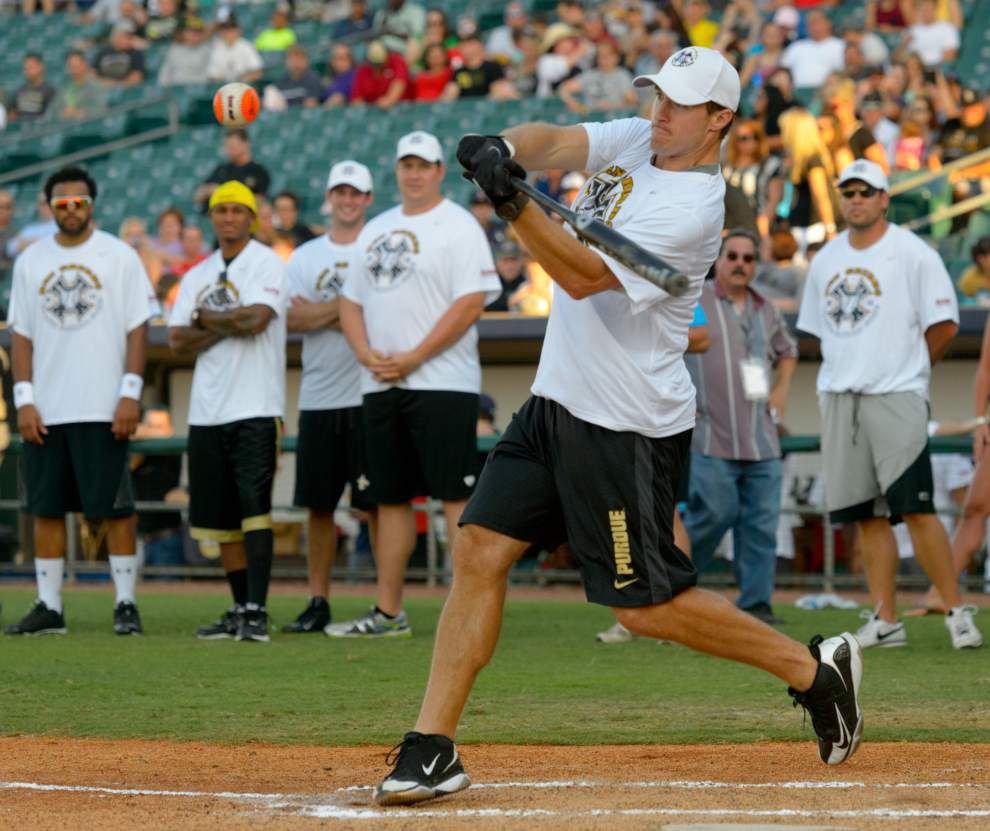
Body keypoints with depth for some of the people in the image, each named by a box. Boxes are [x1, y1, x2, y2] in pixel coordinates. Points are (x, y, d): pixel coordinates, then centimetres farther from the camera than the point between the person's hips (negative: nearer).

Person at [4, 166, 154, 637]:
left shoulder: (119, 257, 1)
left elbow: (138, 329, -1)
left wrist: (130, 394, -10)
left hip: (104, 409, -3)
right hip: (45, 412, 3)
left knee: (115, 509, -3)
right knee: (46, 509, 4)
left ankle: (125, 604, 3)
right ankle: (49, 607, 9)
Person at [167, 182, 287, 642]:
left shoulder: (267, 264, 0)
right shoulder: (197, 275, 17)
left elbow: (256, 318, -17)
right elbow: (177, 340, 6)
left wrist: (206, 319, -1)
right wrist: (228, 326, -8)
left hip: (255, 408, -6)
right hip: (207, 412, 6)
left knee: (254, 507, -15)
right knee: (220, 516, 8)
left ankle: (257, 610, -17)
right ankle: (240, 609, 15)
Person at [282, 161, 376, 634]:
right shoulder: (305, 258, 13)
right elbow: (291, 318, 3)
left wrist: (320, 312, -7)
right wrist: (345, 308, -8)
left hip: (368, 396, -4)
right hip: (318, 397, 4)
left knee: (376, 504, -5)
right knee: (318, 505, 7)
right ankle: (318, 603, 14)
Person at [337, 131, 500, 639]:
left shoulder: (458, 227, -5)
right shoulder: (376, 230, 18)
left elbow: (471, 301, -14)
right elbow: (351, 300, 19)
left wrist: (414, 357, -17)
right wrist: (365, 353, -1)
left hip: (440, 383, -7)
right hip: (380, 386, 7)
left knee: (455, 496, -10)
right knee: (390, 497, 10)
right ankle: (388, 612, 15)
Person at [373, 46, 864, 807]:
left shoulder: (693, 209, -18)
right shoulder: (634, 141, 8)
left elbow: (585, 276, -26)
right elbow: (556, 142, -9)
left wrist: (512, 204, -39)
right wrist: (505, 149, -32)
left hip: (626, 428, -8)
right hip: (555, 403, 8)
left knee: (644, 606, -2)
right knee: (479, 550, -2)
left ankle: (812, 667, 14)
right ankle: (432, 751, -1)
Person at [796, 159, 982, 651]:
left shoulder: (913, 254, -3)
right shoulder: (826, 260, 14)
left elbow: (944, 324, -3)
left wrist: (909, 369, 4)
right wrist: (848, 371, 11)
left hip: (896, 398, -5)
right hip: (839, 399, 6)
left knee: (915, 508, -13)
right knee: (866, 514, 4)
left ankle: (956, 610, -7)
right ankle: (885, 622, 6)